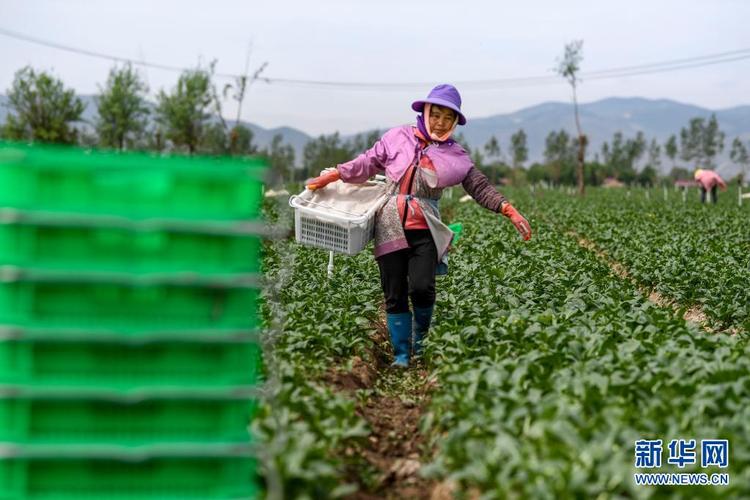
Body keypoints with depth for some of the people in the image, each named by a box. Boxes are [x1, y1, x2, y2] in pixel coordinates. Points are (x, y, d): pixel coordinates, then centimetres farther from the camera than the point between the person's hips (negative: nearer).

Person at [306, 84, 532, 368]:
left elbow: (481, 189, 5)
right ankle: (401, 354, 14)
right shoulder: (398, 138, 7)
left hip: (425, 230, -1)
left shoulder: (455, 156, 7)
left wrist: (510, 212, -6)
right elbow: (367, 164, 16)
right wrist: (330, 176, 14)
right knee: (395, 294, 1)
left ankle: (420, 339, 12)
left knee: (422, 287, -17)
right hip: (391, 228, 1)